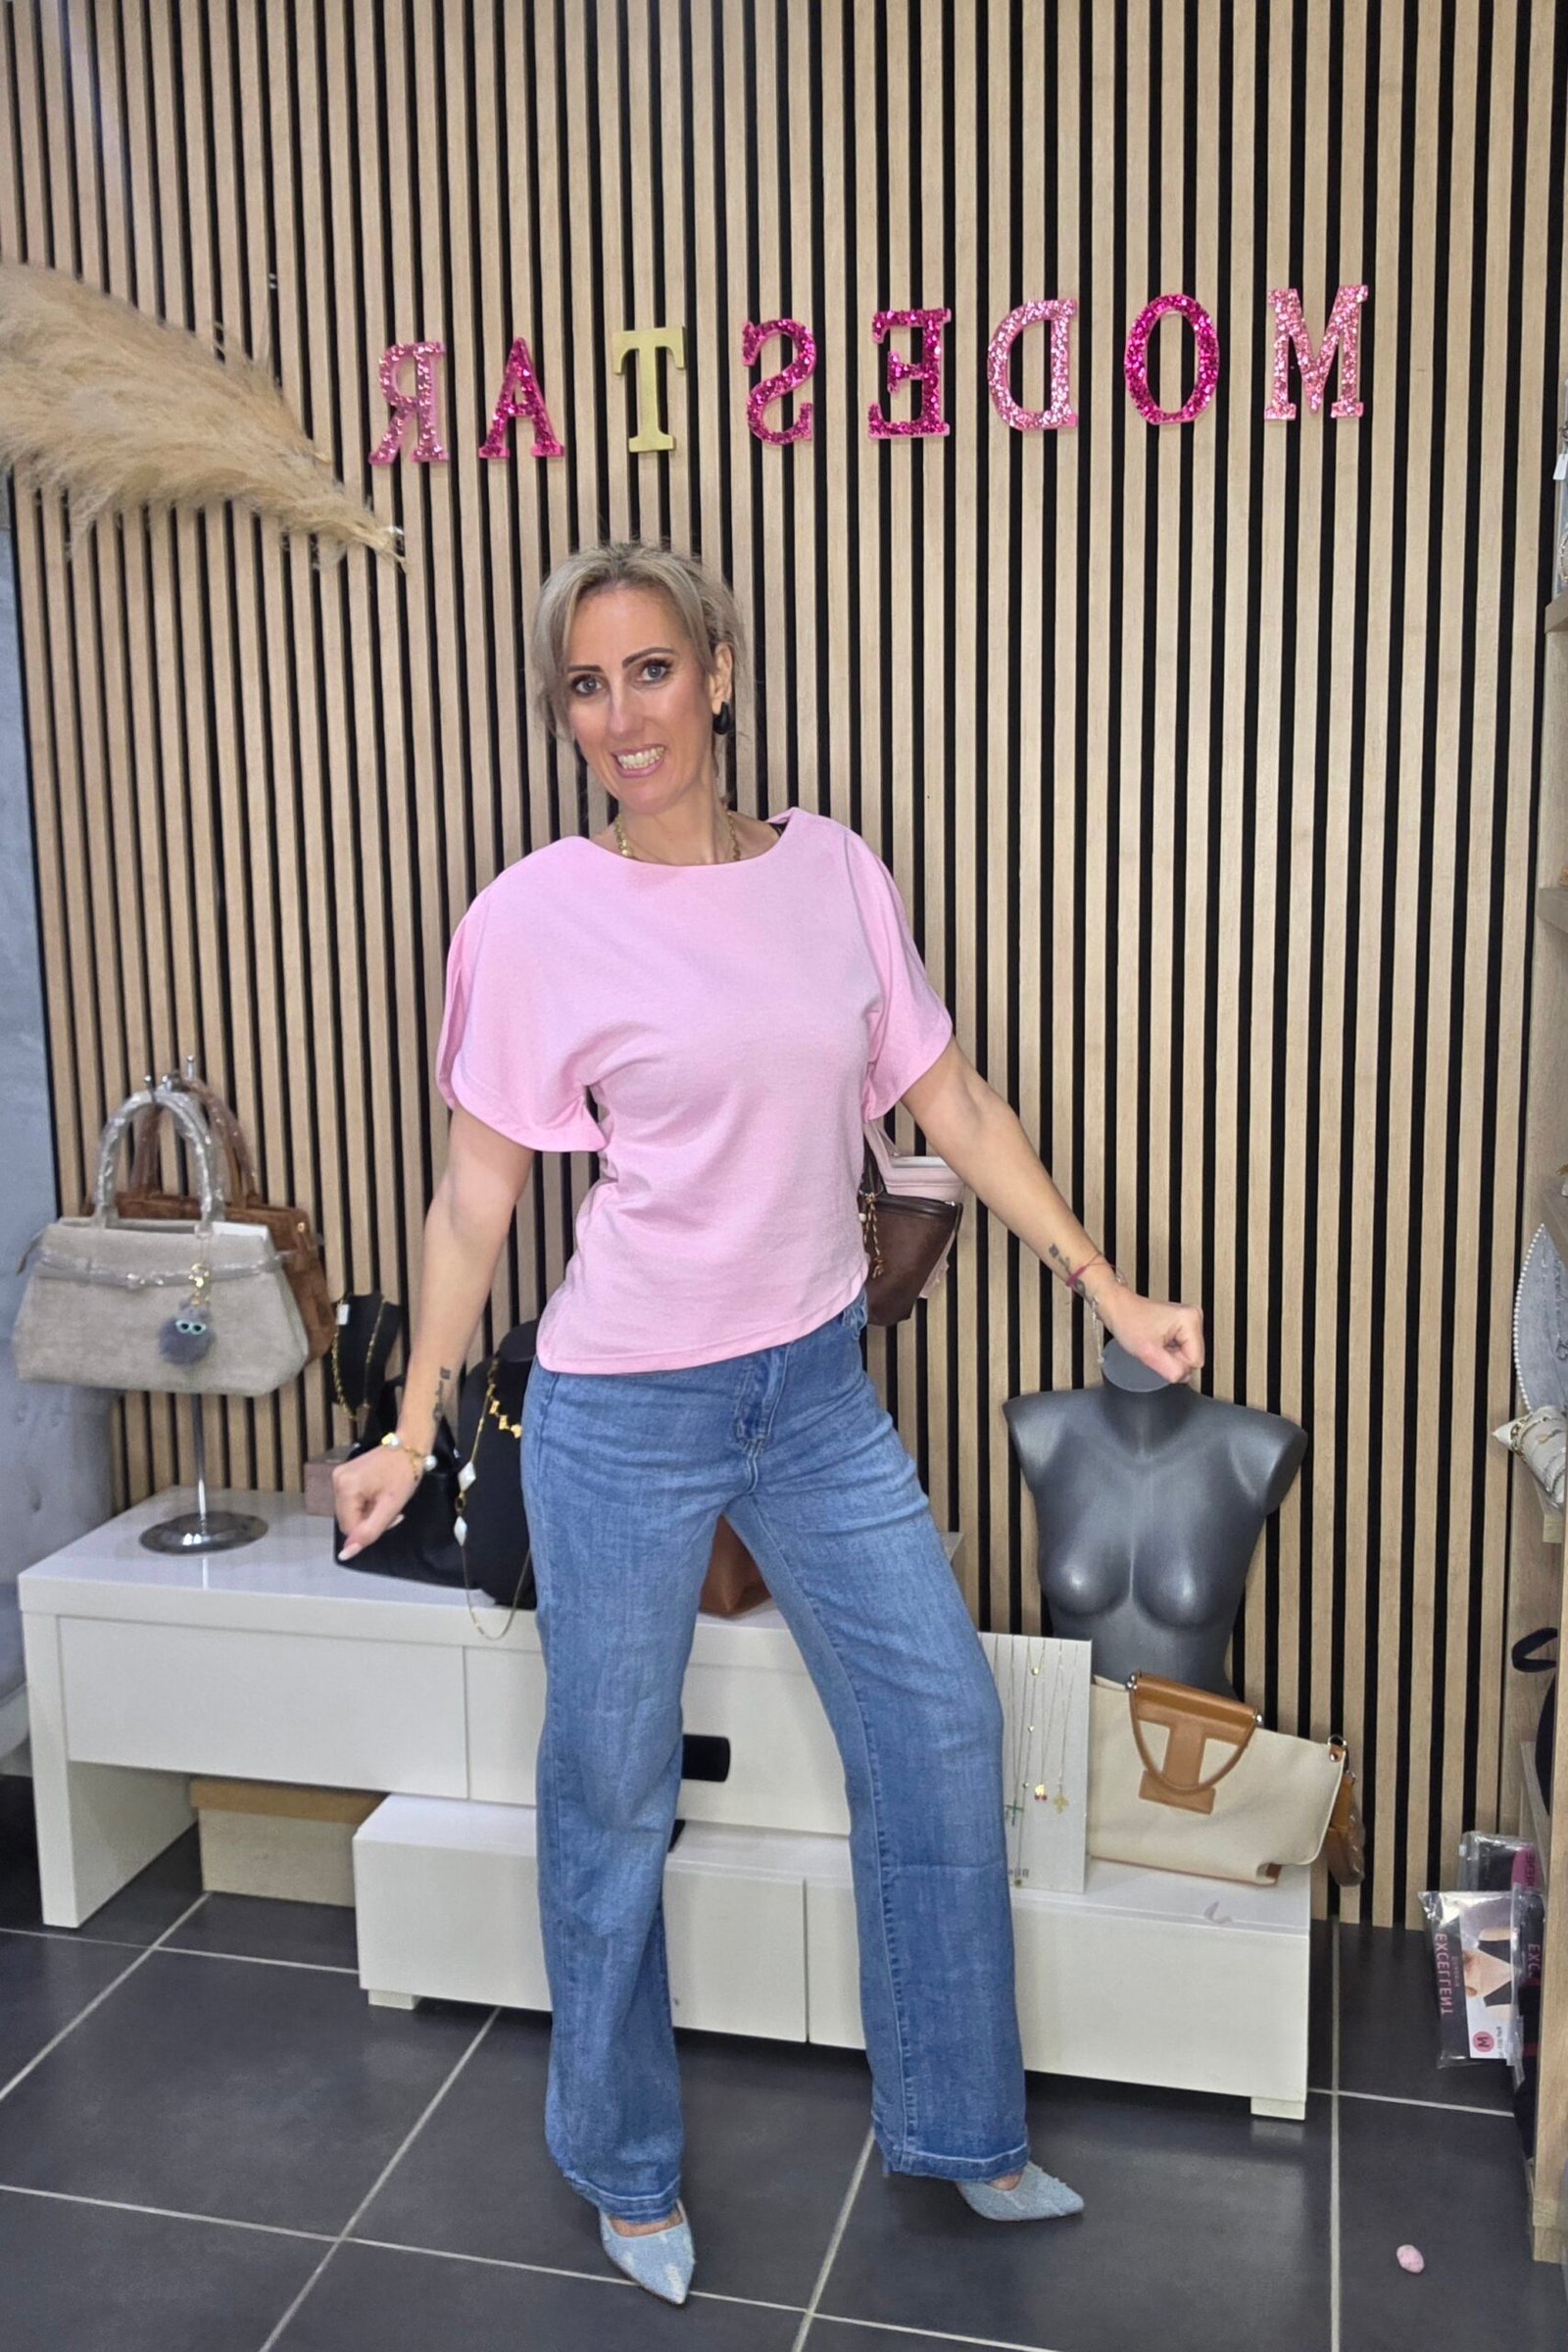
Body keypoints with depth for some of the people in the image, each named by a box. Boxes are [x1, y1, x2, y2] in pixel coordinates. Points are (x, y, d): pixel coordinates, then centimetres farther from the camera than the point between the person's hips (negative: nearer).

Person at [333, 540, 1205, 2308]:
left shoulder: (835, 872, 0)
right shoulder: (533, 920, -10)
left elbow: (956, 1108, 5)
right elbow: (475, 1196, -4)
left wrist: (1113, 1295, 5)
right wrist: (412, 1432, -2)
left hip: (820, 1391, 4)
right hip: (624, 1416, -4)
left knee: (941, 1733, 11)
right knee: (613, 1800, 11)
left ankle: (955, 2128, 34)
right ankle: (625, 2168, 37)